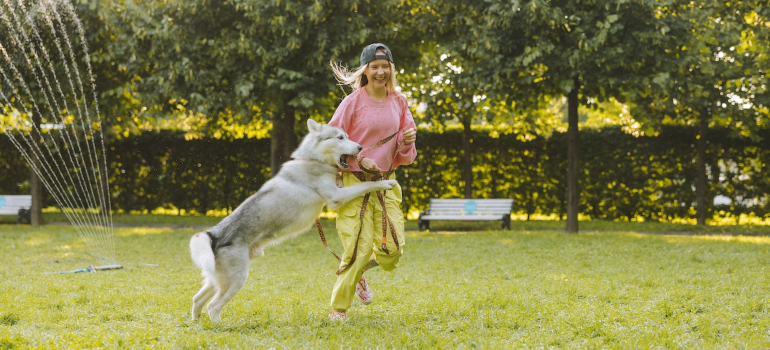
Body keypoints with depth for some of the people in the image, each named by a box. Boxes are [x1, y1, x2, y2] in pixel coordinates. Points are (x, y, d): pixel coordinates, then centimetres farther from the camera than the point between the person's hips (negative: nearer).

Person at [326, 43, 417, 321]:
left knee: (392, 249, -5)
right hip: (355, 182, -5)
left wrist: (407, 141, -7)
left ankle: (358, 269, 29)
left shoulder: (399, 102, 8)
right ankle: (338, 309, 6)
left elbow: (405, 155, 15)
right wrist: (360, 159, -16)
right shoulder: (353, 102, -6)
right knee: (360, 248, -10)